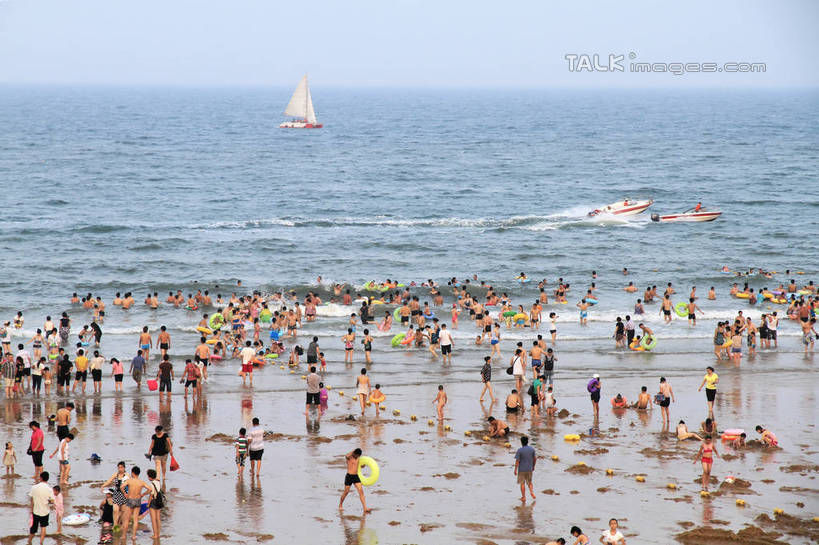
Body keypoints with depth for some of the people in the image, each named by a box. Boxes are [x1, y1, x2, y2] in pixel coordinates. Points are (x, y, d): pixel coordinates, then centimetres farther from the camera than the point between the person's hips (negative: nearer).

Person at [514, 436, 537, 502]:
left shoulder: (520, 450, -14)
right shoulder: (532, 449, -2)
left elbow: (517, 461, -14)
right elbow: (535, 459, 5)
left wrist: (515, 470, -8)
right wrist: (533, 466, 20)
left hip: (522, 469, -3)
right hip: (529, 469, 3)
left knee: (522, 483, 6)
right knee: (529, 482, 19)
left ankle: (523, 497, 9)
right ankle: (532, 492, -4)